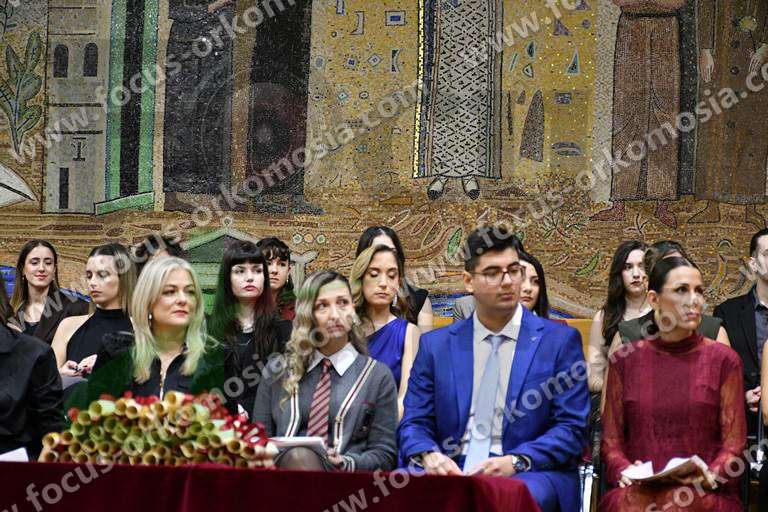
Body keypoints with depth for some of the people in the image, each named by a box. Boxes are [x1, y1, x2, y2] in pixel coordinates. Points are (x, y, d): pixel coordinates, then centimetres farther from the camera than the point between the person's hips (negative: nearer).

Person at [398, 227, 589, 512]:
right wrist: (429, 456, -13)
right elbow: (414, 423, 11)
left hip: (531, 473, -2)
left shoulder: (561, 340, 6)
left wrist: (515, 462, -16)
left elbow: (572, 428, 1)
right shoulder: (436, 345, 13)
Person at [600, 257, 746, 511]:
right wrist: (625, 471, -10)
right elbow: (611, 440, 11)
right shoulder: (626, 359, 11)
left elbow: (733, 444, 4)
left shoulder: (723, 359, 7)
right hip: (639, 487, 1)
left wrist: (710, 477, -15)